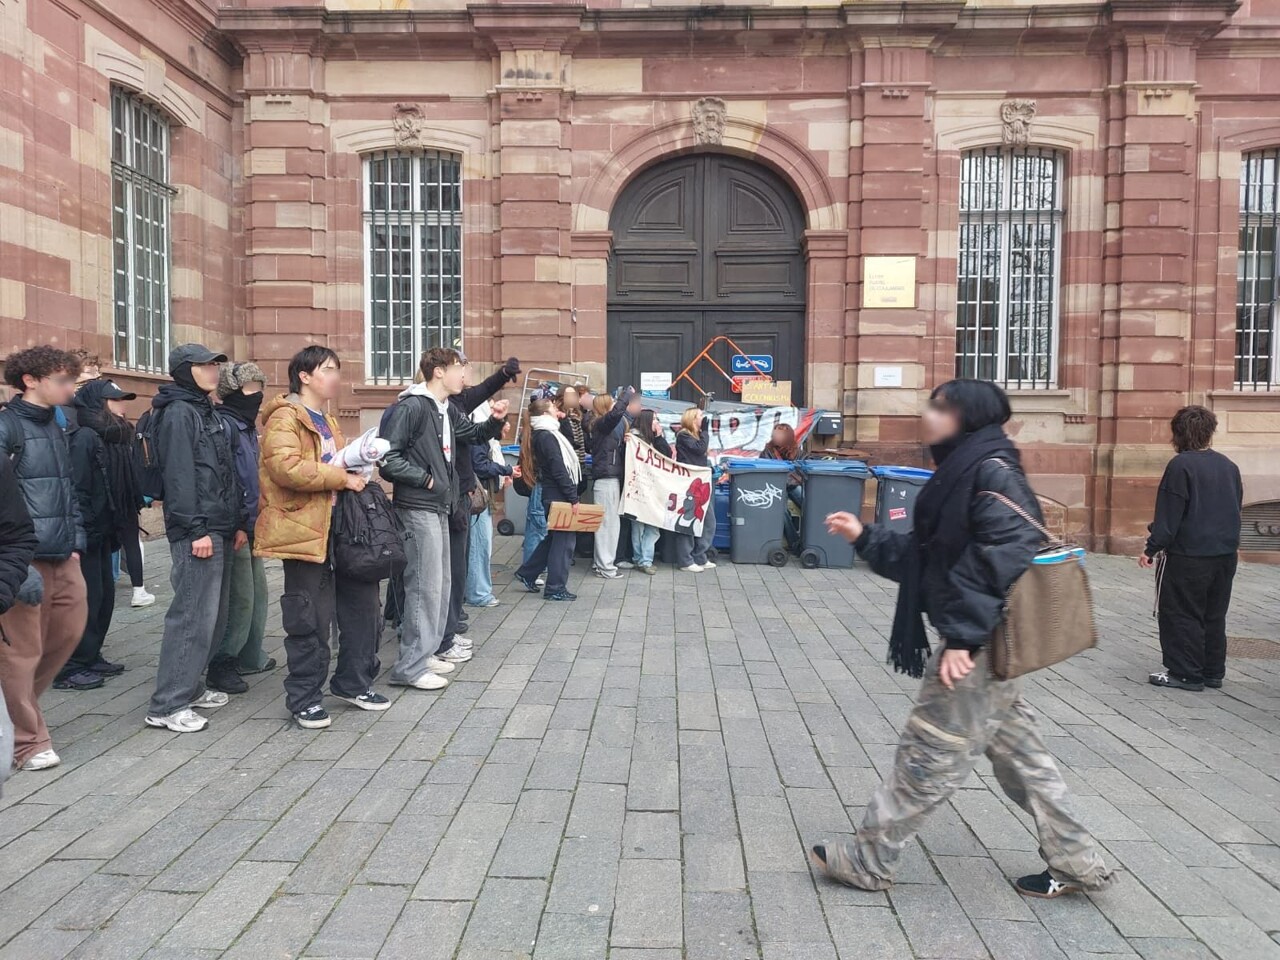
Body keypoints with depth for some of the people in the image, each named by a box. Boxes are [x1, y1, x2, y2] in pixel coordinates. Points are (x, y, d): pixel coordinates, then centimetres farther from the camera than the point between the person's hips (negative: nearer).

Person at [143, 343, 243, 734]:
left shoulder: (206, 412, 20)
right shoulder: (177, 413, -8)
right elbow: (179, 475, -16)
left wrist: (238, 522, 17)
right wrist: (195, 530, -20)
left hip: (219, 530, 10)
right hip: (196, 533, -10)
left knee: (214, 615, 13)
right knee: (193, 616, -9)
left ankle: (190, 687, 24)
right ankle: (168, 705, -2)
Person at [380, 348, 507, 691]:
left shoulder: (447, 410, 12)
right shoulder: (410, 407, -14)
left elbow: (475, 435, 27)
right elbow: (387, 458, -19)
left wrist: (496, 420, 8)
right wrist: (426, 479, -15)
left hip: (439, 507, 10)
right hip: (418, 508, -10)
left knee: (441, 583, 15)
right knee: (425, 585, -9)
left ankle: (430, 649, 27)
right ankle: (410, 666, -2)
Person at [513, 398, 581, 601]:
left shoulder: (542, 435, 15)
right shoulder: (547, 437, -15)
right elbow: (559, 471, -19)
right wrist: (573, 498, -19)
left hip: (554, 494, 10)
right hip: (559, 495, -10)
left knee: (555, 536, 20)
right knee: (564, 538, -2)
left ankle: (527, 573, 27)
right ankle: (556, 588, 5)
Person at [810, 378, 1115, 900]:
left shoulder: (992, 472, -15)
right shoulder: (961, 471, 14)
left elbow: (1007, 555, -25)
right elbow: (922, 557, 19)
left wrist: (962, 635, -26)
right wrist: (864, 536, 15)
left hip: (980, 647, -10)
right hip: (982, 645, 10)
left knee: (929, 752, 2)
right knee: (1017, 751, 17)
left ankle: (866, 861, 15)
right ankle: (1076, 862, 29)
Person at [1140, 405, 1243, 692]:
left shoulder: (1181, 465, -13)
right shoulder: (1229, 466, 9)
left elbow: (1168, 514, -16)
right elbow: (1236, 508, 17)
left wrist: (1152, 549, -13)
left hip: (1188, 555, -7)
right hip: (1225, 554, 7)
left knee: (1180, 615, 2)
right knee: (1214, 616, 15)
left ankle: (1186, 674, 4)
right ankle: (1213, 673, 21)